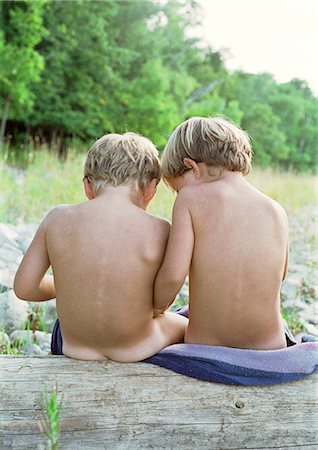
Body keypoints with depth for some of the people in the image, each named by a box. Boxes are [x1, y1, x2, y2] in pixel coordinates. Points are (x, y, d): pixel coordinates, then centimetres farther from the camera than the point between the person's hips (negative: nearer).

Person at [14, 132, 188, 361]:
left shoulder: (58, 219, -12)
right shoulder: (159, 230, -17)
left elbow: (24, 287, -4)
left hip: (72, 349, 3)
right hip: (138, 352, -2)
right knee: (185, 325, 32)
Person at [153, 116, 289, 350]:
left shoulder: (191, 198, -12)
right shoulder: (277, 211, 0)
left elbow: (173, 274, -20)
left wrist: (157, 305, 0)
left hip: (203, 348, -4)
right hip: (270, 348, 4)